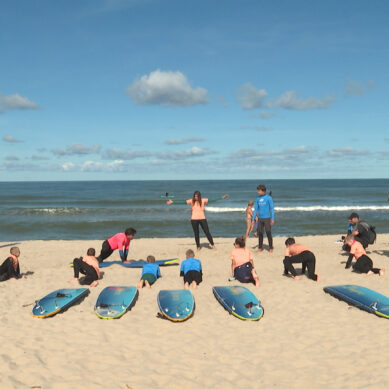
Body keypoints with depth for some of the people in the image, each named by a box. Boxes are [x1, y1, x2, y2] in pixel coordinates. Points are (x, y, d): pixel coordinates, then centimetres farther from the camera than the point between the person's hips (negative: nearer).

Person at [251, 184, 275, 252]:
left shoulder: (268, 198, -6)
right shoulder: (258, 198, 8)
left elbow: (272, 208, -6)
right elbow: (255, 209, 12)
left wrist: (272, 219, -12)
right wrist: (253, 219, 8)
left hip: (267, 218, -5)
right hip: (260, 219, 5)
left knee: (268, 233, -5)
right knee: (260, 233, 7)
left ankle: (271, 248, 4)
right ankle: (260, 247, 16)